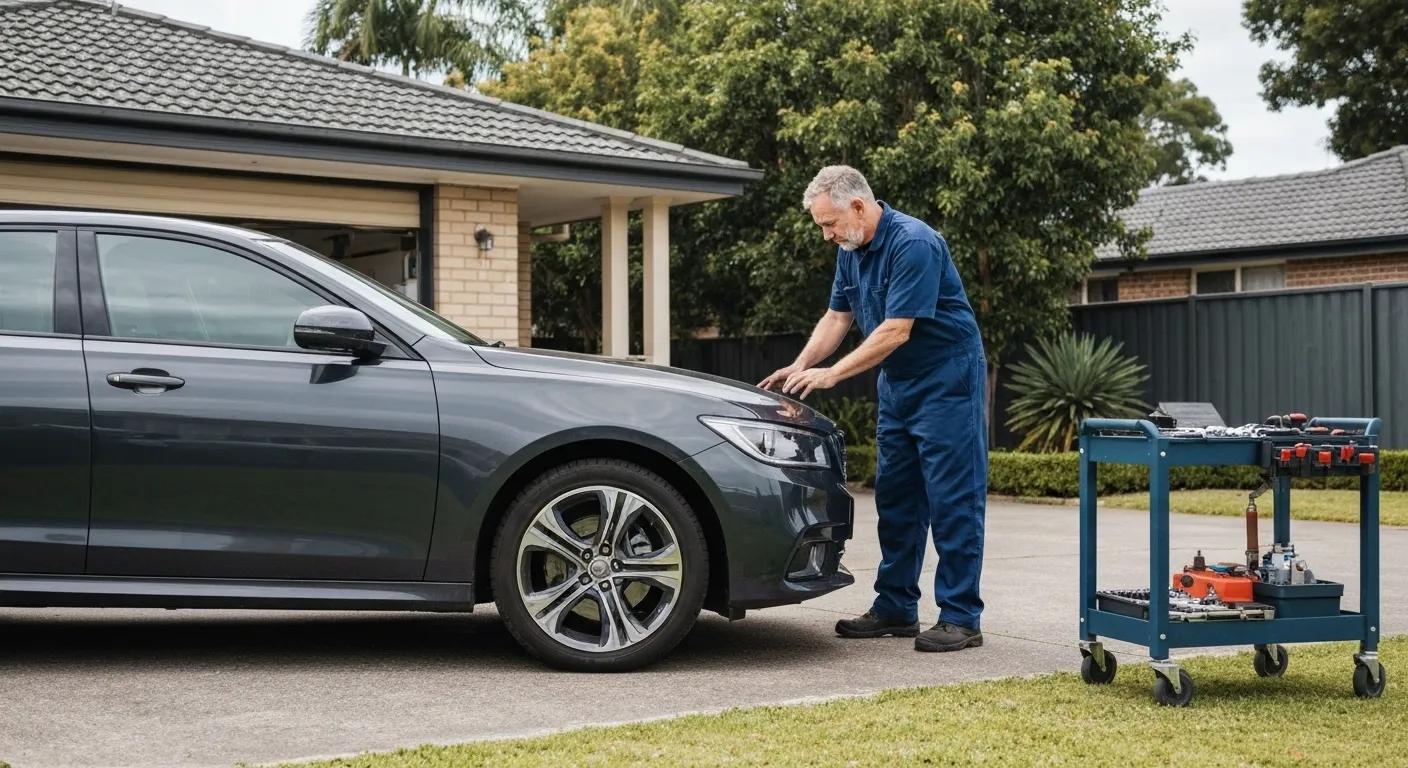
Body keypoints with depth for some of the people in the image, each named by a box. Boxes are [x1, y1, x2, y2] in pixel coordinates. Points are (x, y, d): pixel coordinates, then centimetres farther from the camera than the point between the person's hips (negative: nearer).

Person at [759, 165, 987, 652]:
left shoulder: (913, 244, -22)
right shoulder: (852, 251, 6)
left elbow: (896, 331, -25)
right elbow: (838, 317, 14)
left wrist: (831, 375, -22)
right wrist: (799, 367, 0)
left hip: (946, 379, -9)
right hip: (898, 383, 9)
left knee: (953, 500, -8)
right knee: (895, 498, 10)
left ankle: (961, 618, -5)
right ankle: (895, 608, 17)